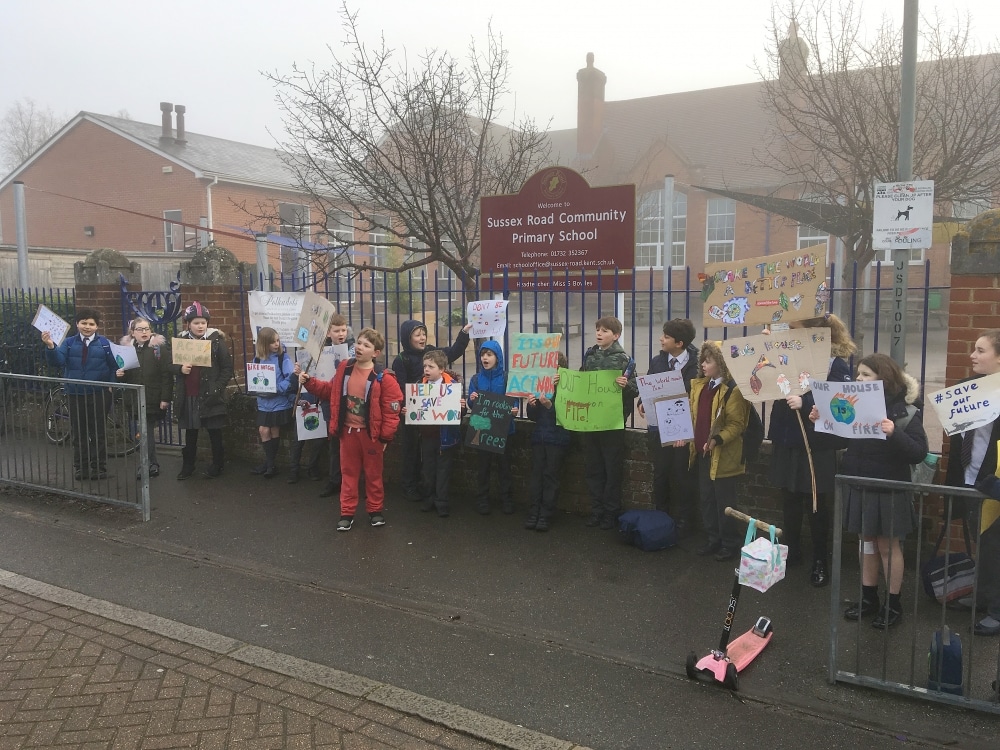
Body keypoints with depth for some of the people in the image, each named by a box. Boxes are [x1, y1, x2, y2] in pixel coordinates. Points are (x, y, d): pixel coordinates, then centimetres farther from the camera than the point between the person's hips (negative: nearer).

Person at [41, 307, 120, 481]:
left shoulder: (104, 343, 0)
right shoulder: (69, 342, 3)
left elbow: (114, 366, 2)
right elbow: (57, 361, -11)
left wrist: (110, 385, -7)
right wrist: (51, 346, -29)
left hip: (98, 395, -2)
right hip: (75, 394, 2)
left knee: (98, 433, 6)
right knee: (78, 433, 9)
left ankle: (99, 468, 14)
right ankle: (80, 468, 18)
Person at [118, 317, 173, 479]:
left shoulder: (160, 347, -4)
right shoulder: (126, 348, 9)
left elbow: (167, 375, -9)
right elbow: (124, 374, 16)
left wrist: (165, 398, -14)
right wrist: (120, 374, -8)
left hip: (154, 399, -4)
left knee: (147, 432, -1)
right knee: (146, 432, 8)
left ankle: (151, 465, 9)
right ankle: (152, 465, 17)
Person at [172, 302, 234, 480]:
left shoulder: (216, 340, -5)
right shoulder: (180, 340, 6)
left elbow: (227, 367, -5)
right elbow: (170, 365, 11)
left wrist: (218, 388, -13)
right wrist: (180, 368, -12)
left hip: (209, 396, -3)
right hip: (187, 396, 3)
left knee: (215, 433, 6)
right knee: (190, 434, 15)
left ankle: (217, 465, 21)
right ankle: (187, 466, 27)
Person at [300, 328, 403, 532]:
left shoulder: (383, 378, -15)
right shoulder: (344, 369, -1)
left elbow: (392, 409, -14)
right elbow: (330, 390, 12)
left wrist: (386, 436, -14)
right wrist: (309, 382, 1)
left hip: (371, 433, -4)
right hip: (347, 430, 4)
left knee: (373, 473, 12)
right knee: (349, 472, 12)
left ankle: (375, 510, 27)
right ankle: (347, 513, 21)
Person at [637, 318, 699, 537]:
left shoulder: (695, 363, -9)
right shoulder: (656, 361, 6)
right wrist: (642, 402, -9)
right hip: (658, 426, 4)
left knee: (681, 475, 4)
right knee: (660, 473, 11)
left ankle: (681, 522, 17)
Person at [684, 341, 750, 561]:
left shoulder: (732, 390, -14)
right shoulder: (698, 386, 9)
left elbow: (737, 424, -17)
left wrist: (717, 440, -29)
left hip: (724, 456, -8)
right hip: (702, 453, 8)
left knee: (724, 502, 2)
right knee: (706, 499, 14)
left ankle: (731, 544, 16)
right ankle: (714, 540, 27)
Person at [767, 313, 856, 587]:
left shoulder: (836, 364, -12)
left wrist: (805, 403, -31)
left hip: (816, 447, -5)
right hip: (786, 443, 6)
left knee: (815, 506, 6)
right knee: (789, 502, 16)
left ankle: (820, 562, 21)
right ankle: (790, 552, 32)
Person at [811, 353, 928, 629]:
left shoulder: (905, 411, -13)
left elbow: (919, 453, -20)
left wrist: (894, 434, -37)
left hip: (889, 491, -5)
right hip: (859, 487, 5)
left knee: (888, 545, 6)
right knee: (866, 541, 15)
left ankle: (893, 604, 20)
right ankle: (868, 597, 28)